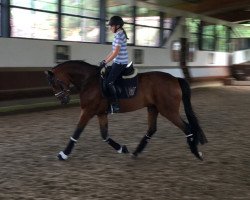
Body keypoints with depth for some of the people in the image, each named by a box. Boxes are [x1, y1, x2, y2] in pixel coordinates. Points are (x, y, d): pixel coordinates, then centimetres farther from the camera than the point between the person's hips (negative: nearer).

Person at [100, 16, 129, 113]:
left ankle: (115, 105, -13)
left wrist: (105, 62, -16)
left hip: (120, 63, -11)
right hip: (118, 62, 11)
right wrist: (104, 60, 15)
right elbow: (113, 51, 20)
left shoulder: (119, 35, -15)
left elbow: (116, 52, -20)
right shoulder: (119, 34, 16)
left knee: (109, 82, -15)